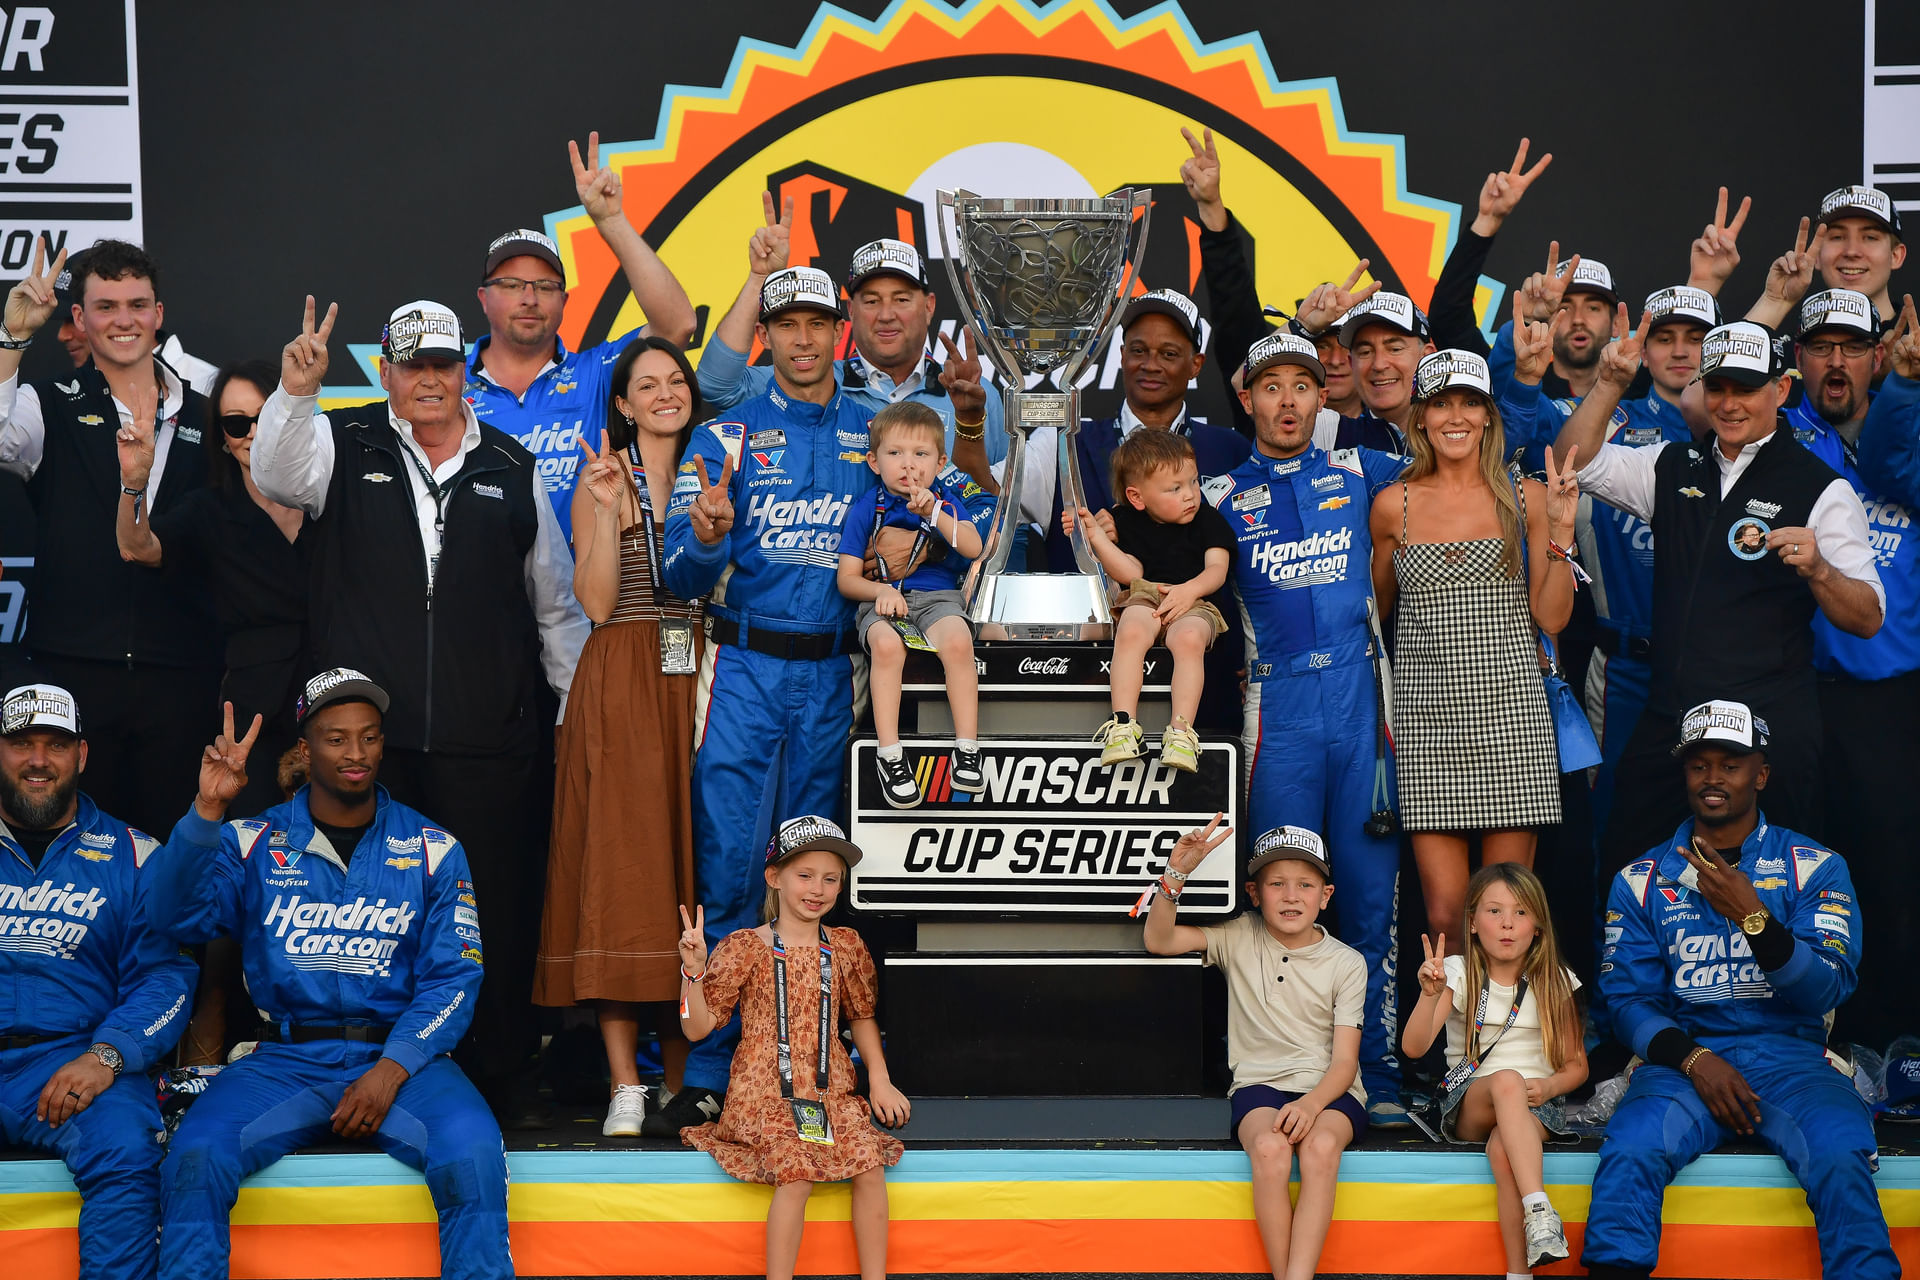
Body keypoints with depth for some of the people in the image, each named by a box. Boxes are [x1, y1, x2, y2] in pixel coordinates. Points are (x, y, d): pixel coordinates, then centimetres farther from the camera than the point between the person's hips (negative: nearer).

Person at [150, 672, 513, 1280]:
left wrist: (391, 1070, -12)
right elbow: (178, 916, -8)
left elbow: (452, 978, 3)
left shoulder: (432, 850, 8)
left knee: (473, 1156, -30)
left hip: (401, 1055, 0)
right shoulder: (255, 844, 8)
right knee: (195, 1158, -27)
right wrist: (207, 812, -22)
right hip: (287, 1059, 1)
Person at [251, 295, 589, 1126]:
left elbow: (556, 601, 17)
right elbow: (276, 475, -12)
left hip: (487, 739, 1)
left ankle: (504, 1080, 14)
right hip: (367, 736, -1)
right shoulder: (344, 447, 10)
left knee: (496, 906, 3)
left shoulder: (511, 468, 13)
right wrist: (296, 394, -27)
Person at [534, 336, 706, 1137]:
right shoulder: (601, 480, 4)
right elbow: (597, 603, -5)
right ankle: (625, 1084, -6)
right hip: (622, 687, -3)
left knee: (692, 862, 1)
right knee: (619, 866, -7)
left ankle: (684, 1077, 7)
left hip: (700, 681, 3)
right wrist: (609, 509, -14)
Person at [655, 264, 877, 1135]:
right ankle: (709, 1076, -5)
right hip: (745, 670, -2)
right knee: (728, 868, -8)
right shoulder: (727, 438, 4)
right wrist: (704, 539, -24)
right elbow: (683, 580, -2)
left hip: (832, 674, 2)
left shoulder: (876, 435, 10)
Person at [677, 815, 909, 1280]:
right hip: (765, 1092, -4)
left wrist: (879, 1079, 11)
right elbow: (698, 1028, -3)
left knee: (870, 1166, -19)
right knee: (797, 1172, -28)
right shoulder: (744, 947, -1)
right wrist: (693, 970, -17)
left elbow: (861, 1016, 23)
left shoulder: (845, 947, 11)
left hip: (830, 1090, 4)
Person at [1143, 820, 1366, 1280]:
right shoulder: (1240, 939, 8)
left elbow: (1344, 1061, -2)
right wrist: (1176, 874, -12)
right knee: (1269, 1147, -35)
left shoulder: (1346, 963, 4)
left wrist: (1311, 1104, -22)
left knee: (1321, 1144, -36)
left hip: (1328, 1089, 0)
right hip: (1259, 1086, 0)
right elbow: (1159, 940, 1)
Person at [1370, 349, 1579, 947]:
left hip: (1511, 708, 0)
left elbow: (1552, 618, 4)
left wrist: (1561, 531, -5)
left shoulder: (1526, 499, 6)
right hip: (1428, 712, 0)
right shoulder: (1394, 506, 6)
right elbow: (1375, 610, 18)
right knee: (1444, 914, -4)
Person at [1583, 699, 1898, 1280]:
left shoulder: (1816, 868, 9)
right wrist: (1693, 1058, -12)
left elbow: (1826, 990, -2)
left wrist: (1752, 916, -18)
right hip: (1683, 1055, 1)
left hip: (1788, 1056, 0)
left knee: (1842, 1155, -33)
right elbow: (1627, 999, 8)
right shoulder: (1641, 881, 14)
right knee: (1630, 1151, -33)